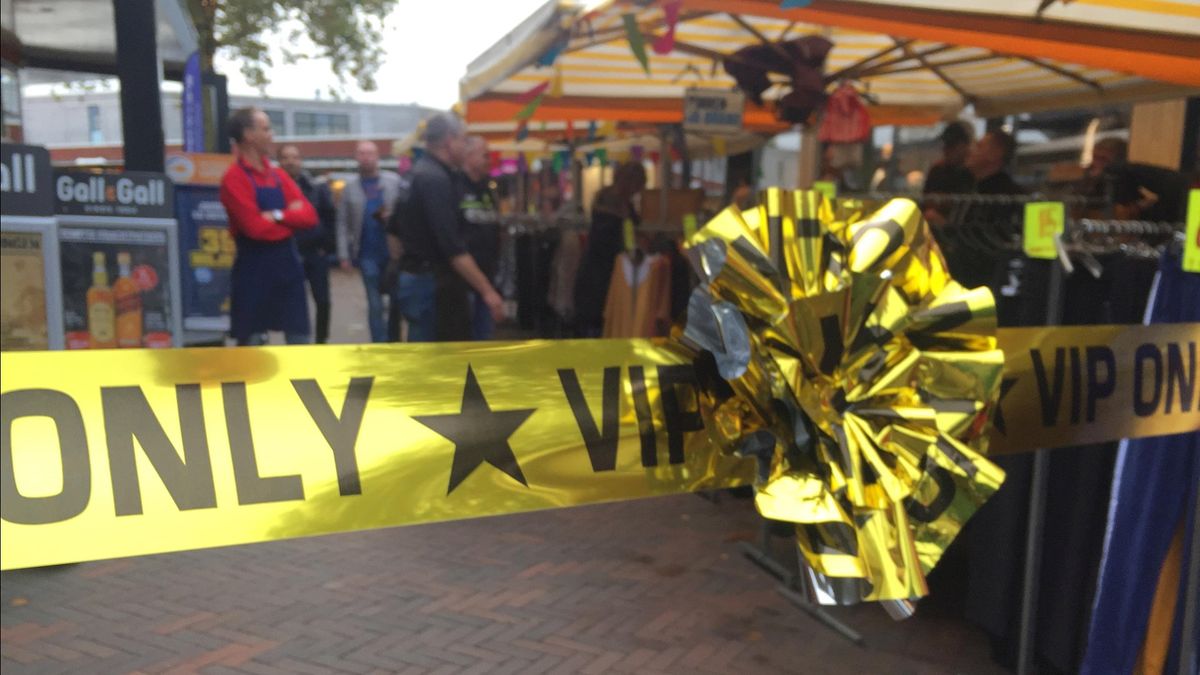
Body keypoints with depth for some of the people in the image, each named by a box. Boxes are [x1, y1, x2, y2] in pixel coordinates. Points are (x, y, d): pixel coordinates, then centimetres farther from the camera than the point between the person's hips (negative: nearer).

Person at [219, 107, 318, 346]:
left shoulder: (278, 174, 12)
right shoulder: (234, 178, -9)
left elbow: (309, 215, 2)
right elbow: (256, 228, -19)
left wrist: (279, 216, -15)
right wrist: (292, 218, -4)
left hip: (288, 265, 6)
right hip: (254, 270, -6)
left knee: (300, 338, 7)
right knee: (251, 341, 2)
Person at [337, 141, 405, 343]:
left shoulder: (394, 181, 1)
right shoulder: (350, 186, 4)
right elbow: (343, 223, 3)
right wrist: (344, 254, -3)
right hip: (368, 254, 0)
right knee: (375, 305, 4)